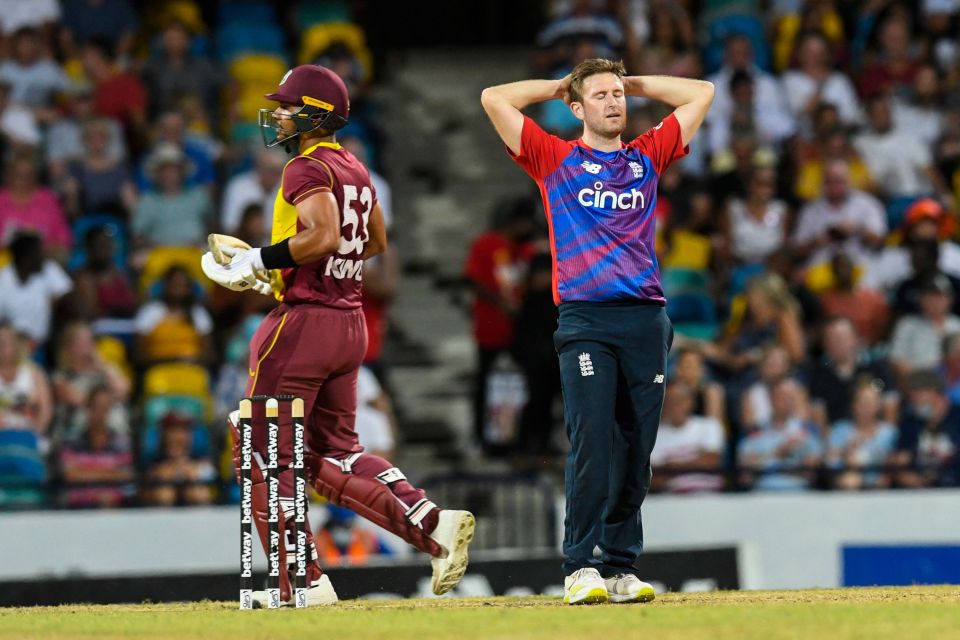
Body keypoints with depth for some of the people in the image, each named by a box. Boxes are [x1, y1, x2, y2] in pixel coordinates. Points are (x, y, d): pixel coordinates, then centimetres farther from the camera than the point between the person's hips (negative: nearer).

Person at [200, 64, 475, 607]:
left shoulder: (308, 169, -13)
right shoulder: (355, 170, 15)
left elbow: (324, 235, -28)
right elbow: (376, 242, 26)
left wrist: (259, 260, -18)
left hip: (304, 319, -9)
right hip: (351, 322, 9)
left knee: (264, 453, 0)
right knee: (336, 452, 16)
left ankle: (301, 582, -4)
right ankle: (432, 522, -2)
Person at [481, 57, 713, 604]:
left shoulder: (648, 156, 19)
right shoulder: (554, 158, 11)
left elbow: (702, 94, 25)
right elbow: (495, 99, 5)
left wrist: (634, 83, 24)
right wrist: (558, 86, 17)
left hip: (646, 318, 3)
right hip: (585, 321, -3)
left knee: (637, 451, 2)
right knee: (592, 443, -13)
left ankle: (621, 567, 6)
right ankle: (581, 568, -13)